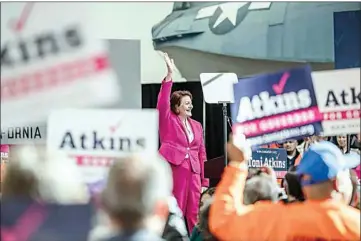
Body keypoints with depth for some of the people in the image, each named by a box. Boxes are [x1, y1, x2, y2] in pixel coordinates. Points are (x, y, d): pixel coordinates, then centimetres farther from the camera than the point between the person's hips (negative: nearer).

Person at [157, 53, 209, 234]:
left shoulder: (197, 126, 16)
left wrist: (205, 180, 7)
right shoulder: (168, 121, 5)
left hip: (193, 172, 4)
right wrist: (170, 74, -20)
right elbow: (162, 102, -12)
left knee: (195, 213, 2)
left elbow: (202, 153, 14)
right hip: (172, 168, -4)